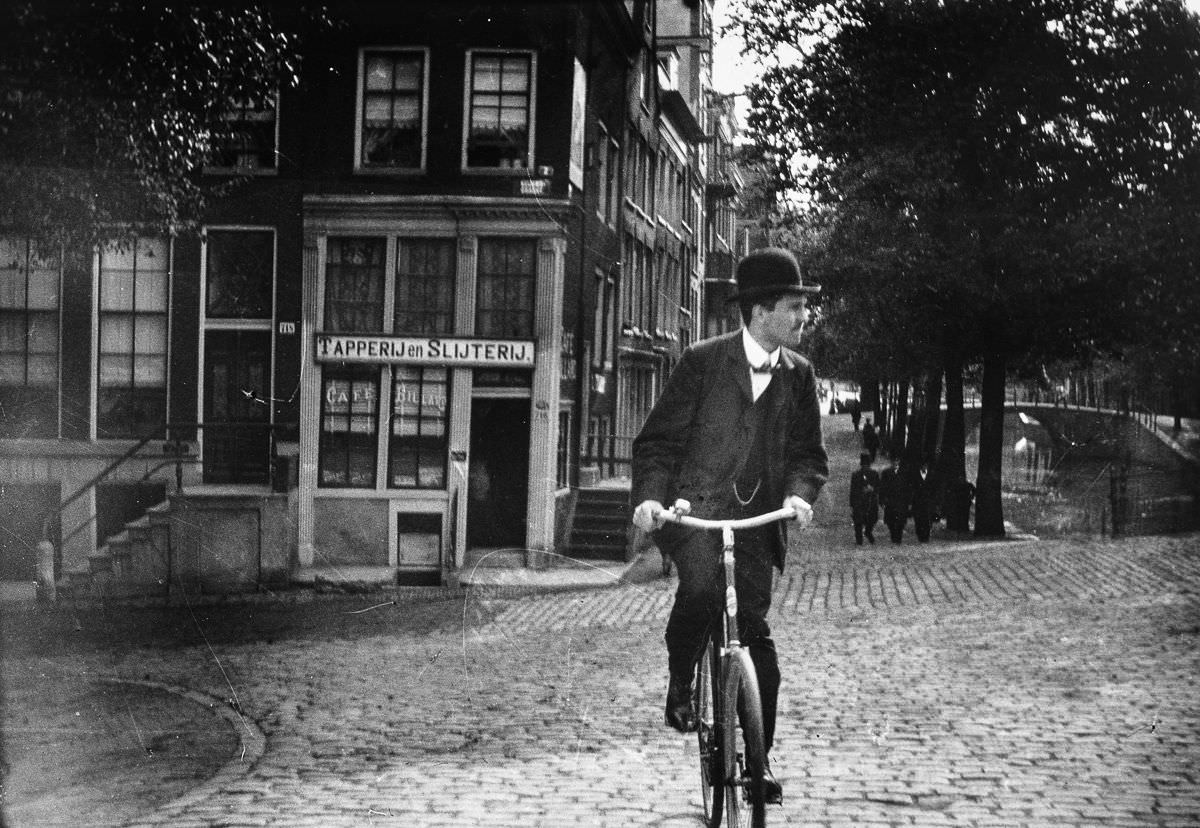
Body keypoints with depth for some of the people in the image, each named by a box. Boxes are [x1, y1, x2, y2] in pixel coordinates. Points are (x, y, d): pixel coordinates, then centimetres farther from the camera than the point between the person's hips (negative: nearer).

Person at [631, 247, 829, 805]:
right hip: (697, 507, -3)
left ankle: (757, 757, 15)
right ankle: (680, 685, -2)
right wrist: (649, 494, -16)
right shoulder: (702, 362, -2)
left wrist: (800, 491, -10)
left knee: (755, 631, 1)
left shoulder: (799, 374, 9)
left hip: (759, 516, 3)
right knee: (700, 587, -31)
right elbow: (659, 440, 0)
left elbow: (808, 451, 12)